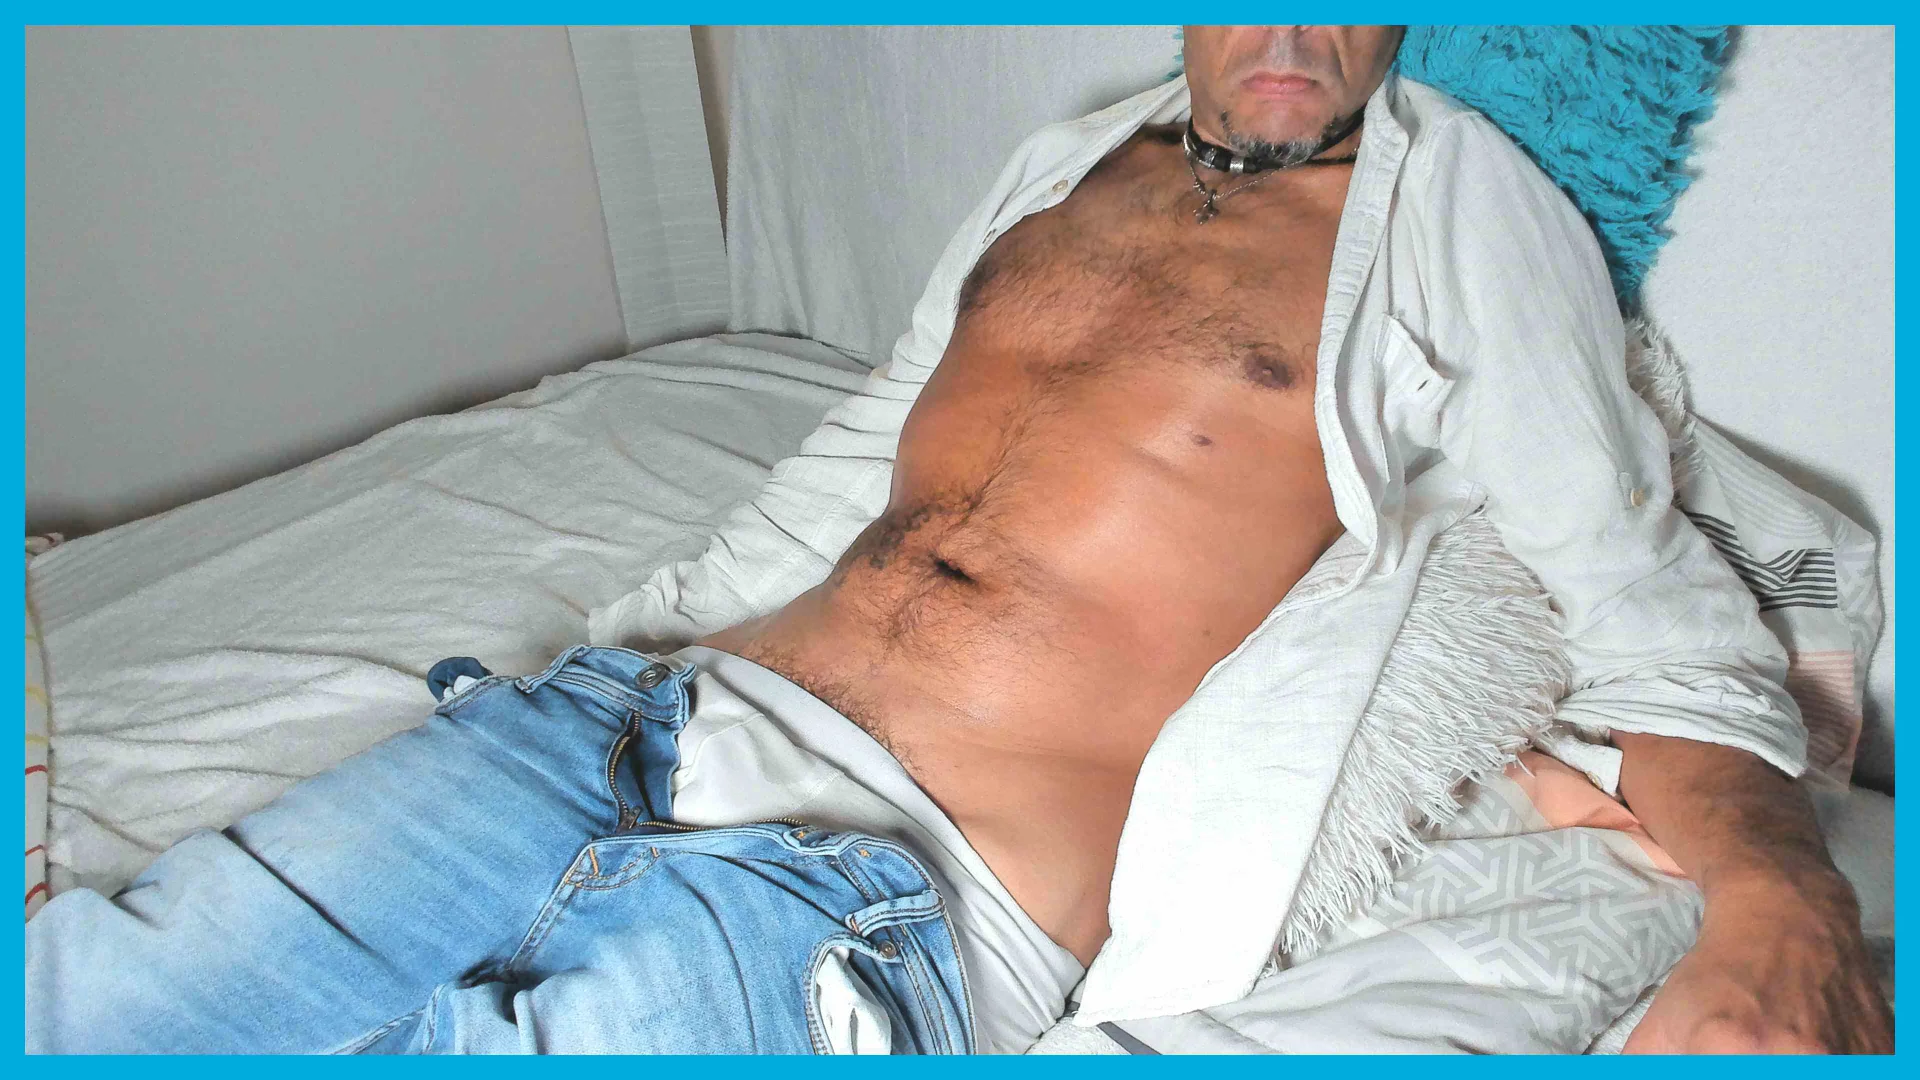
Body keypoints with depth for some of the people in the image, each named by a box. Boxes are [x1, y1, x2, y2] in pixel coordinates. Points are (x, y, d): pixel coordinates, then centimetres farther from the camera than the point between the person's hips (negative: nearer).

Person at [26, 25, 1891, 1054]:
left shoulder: (1465, 222, 5)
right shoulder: (1063, 165, 19)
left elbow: (1650, 606, 5)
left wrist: (1777, 911, -16)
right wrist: (588, 662, 18)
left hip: (884, 888, -5)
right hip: (651, 713, 6)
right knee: (67, 994, -2)